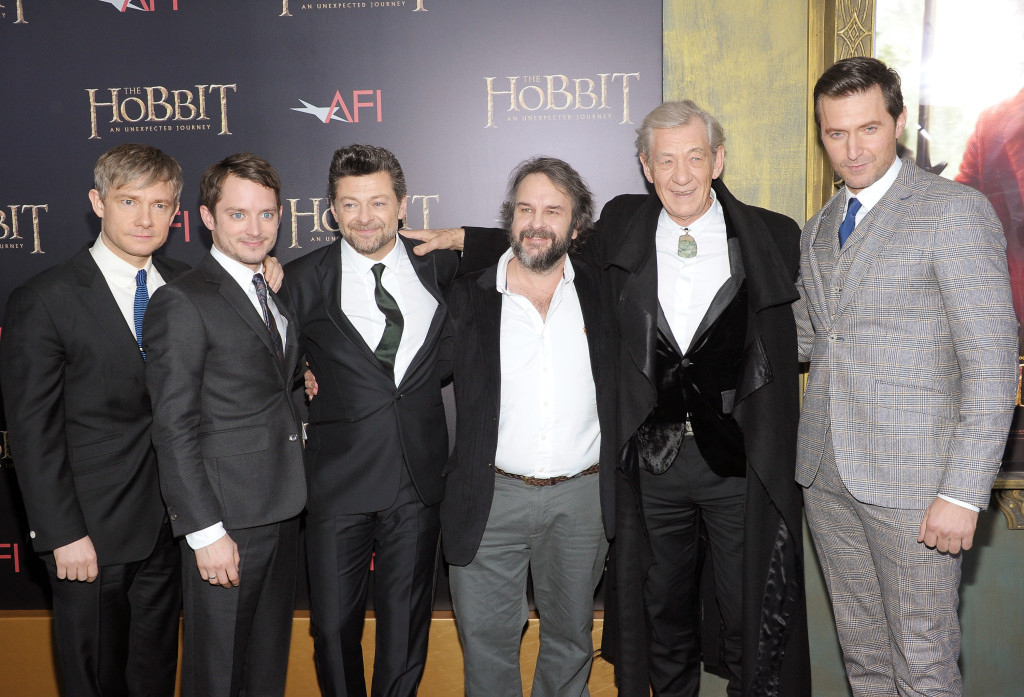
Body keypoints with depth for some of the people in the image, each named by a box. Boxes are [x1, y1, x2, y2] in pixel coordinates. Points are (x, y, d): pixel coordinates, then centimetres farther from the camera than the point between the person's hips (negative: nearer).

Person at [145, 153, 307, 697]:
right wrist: (205, 531, -18)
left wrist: (302, 377, 3)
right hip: (226, 520, -7)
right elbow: (174, 430, -16)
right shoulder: (182, 303, -13)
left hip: (283, 509, 8)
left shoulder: (275, 291, 13)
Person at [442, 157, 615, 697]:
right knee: (486, 638, 8)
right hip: (491, 496, -1)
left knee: (570, 638, 18)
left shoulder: (601, 290, 3)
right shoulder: (467, 297, 0)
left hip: (581, 496, 2)